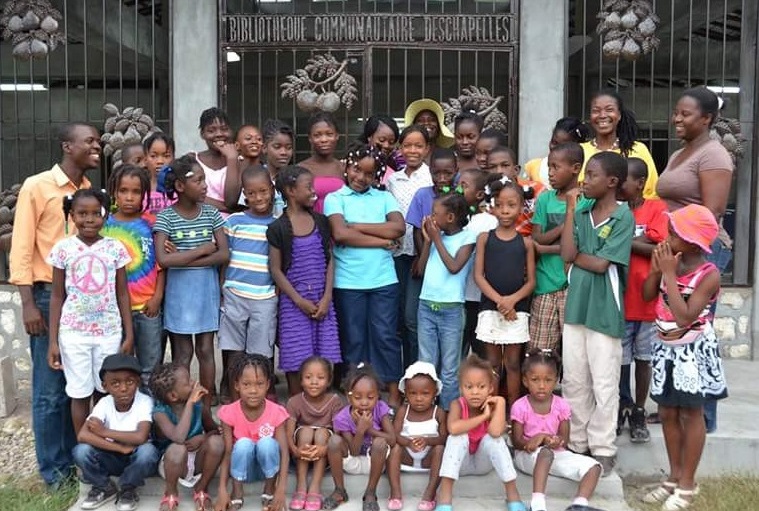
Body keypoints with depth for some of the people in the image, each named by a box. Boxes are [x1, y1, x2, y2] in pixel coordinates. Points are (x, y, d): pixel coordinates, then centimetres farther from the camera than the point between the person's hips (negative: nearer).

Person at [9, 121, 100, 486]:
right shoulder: (36, 186, -6)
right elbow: (21, 249, -8)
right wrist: (28, 304, -13)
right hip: (50, 296, -5)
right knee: (50, 388, 4)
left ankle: (76, 456, 25)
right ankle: (53, 468, 17)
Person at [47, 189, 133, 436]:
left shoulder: (115, 247, -1)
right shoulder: (63, 248, -3)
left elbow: (122, 295, 3)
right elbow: (57, 297, 1)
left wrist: (129, 335, 1)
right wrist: (53, 340, -2)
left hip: (109, 331, 1)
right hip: (74, 333, 0)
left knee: (105, 391, 8)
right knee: (80, 393, 8)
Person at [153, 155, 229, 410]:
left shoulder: (211, 214, 2)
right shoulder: (166, 217, -7)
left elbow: (224, 255, -6)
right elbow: (162, 259, -19)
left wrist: (184, 259, -16)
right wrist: (203, 249, -13)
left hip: (207, 289, 3)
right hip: (179, 291, -3)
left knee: (205, 350, 9)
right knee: (182, 353, 5)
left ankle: (206, 409, 19)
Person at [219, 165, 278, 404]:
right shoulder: (234, 221, 3)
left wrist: (280, 291, 3)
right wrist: (221, 289, 2)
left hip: (265, 297, 0)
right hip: (234, 294, 0)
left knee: (261, 352, 5)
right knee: (233, 351, 6)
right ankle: (232, 395, 19)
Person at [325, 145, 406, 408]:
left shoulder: (384, 197, 11)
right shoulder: (335, 198, 4)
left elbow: (398, 228, -6)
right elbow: (340, 234, -13)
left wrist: (356, 226, -8)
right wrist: (382, 240, -9)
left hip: (384, 280, 1)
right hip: (348, 282, -1)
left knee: (385, 336, 5)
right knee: (354, 338, 8)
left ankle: (394, 395, 15)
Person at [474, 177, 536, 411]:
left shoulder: (525, 242, 2)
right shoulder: (485, 238, 2)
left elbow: (531, 280, 1)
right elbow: (478, 275, -4)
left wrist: (512, 299, -16)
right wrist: (499, 300, -15)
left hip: (517, 309, 0)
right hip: (490, 308, 0)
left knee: (513, 363, 8)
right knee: (492, 363, 9)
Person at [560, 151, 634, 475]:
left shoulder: (623, 217, -8)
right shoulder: (581, 214, 6)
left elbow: (601, 264, -14)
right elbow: (567, 255, -7)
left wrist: (575, 255, 0)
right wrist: (570, 210, -5)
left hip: (604, 310, -5)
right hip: (575, 306, 5)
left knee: (604, 384, 5)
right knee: (573, 381, 13)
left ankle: (602, 449, 18)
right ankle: (575, 443, 26)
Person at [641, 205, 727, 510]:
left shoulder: (708, 274, -18)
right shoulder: (672, 262, 0)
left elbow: (686, 317, -26)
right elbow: (647, 295, 4)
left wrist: (670, 274, -26)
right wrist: (657, 269, -12)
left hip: (693, 349, -6)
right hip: (667, 347, 6)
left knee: (691, 414, 5)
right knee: (667, 413, 12)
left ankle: (688, 483, 18)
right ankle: (674, 476, 27)